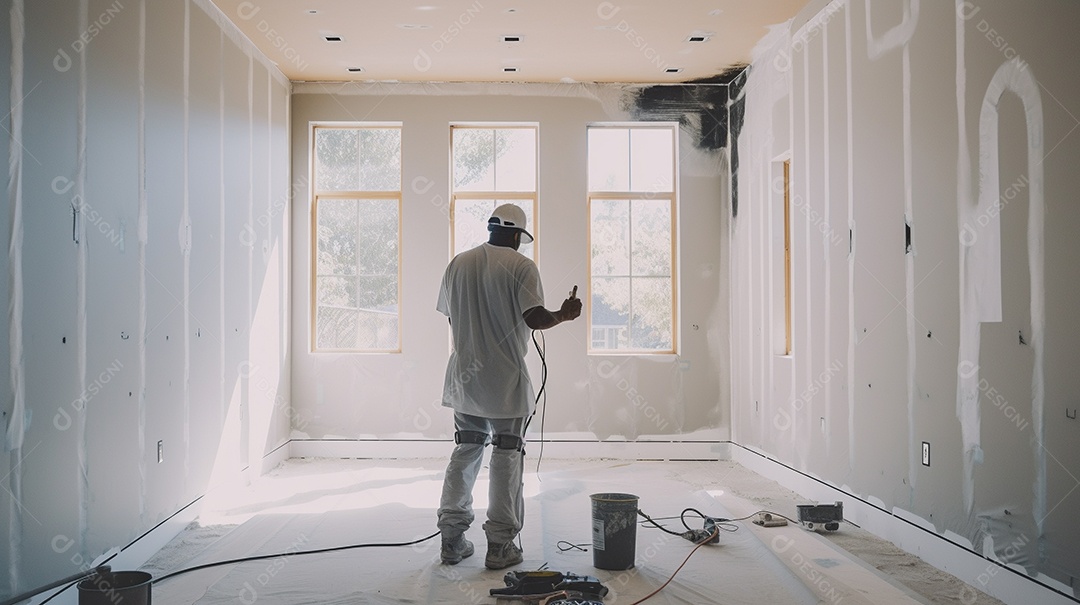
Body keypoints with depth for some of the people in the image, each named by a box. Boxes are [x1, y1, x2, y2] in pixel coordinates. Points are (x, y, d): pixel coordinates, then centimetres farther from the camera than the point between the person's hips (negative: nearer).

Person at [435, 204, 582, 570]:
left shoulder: (458, 264, 6)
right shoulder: (521, 266, -10)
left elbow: (451, 318, 12)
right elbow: (534, 319, -18)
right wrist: (564, 315, 1)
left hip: (466, 376, 5)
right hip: (506, 381, -5)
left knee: (465, 452, 15)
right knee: (506, 457, 5)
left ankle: (452, 541, 18)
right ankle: (500, 545, 9)